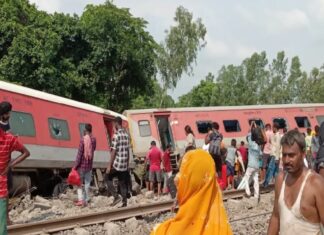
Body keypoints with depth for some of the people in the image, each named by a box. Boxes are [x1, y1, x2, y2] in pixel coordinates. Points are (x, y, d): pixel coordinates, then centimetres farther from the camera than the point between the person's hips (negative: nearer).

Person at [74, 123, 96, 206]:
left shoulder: (83, 139, -15)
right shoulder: (94, 139, -2)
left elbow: (79, 153, -16)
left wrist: (75, 165, -11)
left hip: (82, 164, -4)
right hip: (89, 164, 4)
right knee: (87, 182, 10)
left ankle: (80, 199, -6)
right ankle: (86, 200, 11)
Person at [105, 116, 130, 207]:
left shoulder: (116, 135, -14)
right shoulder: (126, 135, 9)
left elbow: (114, 151, -16)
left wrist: (109, 166, -12)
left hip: (117, 163, -7)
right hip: (124, 164, 7)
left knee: (108, 178, 10)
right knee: (122, 183, 11)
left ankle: (116, 197, 0)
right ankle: (124, 202, 9)